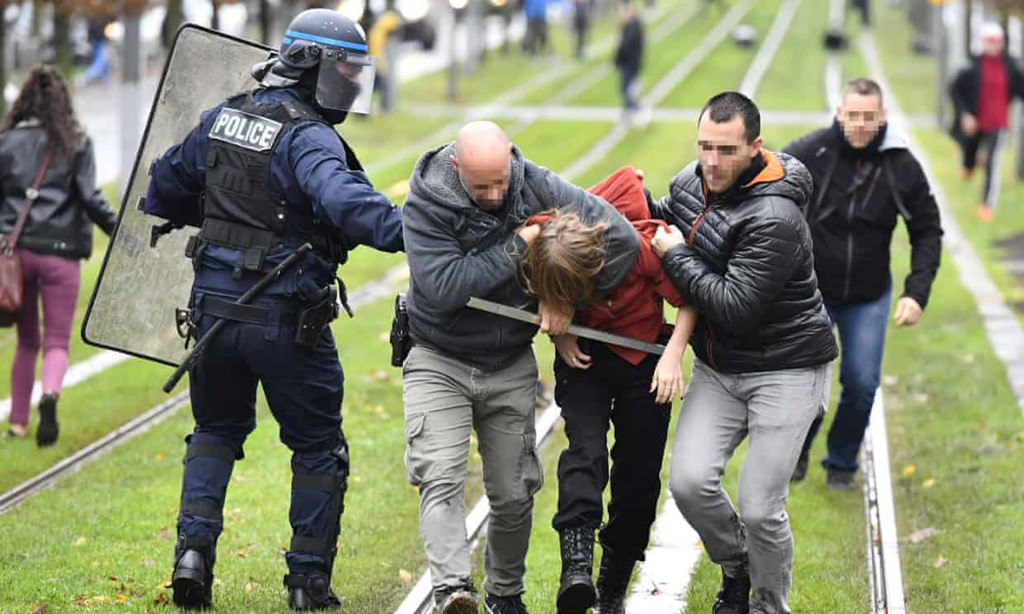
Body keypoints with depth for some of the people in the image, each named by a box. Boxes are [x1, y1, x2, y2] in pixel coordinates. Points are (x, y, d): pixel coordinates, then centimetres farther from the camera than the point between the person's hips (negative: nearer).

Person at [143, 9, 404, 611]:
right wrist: (403, 229, -45)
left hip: (214, 307, 6)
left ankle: (194, 549, 8)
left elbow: (165, 187, 20)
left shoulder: (222, 119, 7)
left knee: (217, 430, 24)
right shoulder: (308, 138, -15)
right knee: (317, 447, 10)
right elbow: (341, 198, -36)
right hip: (286, 320, -6)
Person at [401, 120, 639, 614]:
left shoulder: (536, 186, -12)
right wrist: (517, 249, -26)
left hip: (511, 367, 3)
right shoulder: (426, 203, -19)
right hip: (439, 363, -2)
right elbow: (442, 287, -29)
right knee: (440, 479, -20)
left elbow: (621, 236, -12)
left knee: (513, 494, 7)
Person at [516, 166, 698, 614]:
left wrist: (674, 355, -25)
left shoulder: (642, 247, -30)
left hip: (643, 355, 0)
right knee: (585, 447, -26)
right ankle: (576, 563, -42)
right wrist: (559, 332, -17)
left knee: (639, 473, 3)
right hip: (584, 356, 0)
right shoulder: (541, 253, -22)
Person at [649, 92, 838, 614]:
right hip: (717, 368, 6)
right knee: (689, 482, -11)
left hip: (785, 370, -6)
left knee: (759, 510, -9)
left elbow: (734, 308, -28)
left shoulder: (774, 219, -25)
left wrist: (676, 256, -19)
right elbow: (667, 224, 23)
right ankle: (737, 569, 18)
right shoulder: (692, 181, 0)